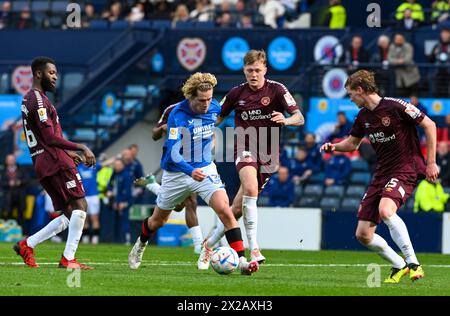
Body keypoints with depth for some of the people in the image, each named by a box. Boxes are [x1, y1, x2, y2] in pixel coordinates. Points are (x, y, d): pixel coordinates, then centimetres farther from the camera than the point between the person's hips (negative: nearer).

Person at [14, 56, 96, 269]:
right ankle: (68, 259, -14)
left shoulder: (27, 100, 22)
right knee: (80, 205, -10)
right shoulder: (38, 100, -10)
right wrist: (81, 148, -16)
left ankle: (27, 244, 5)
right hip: (55, 161, -10)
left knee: (70, 215, 9)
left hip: (41, 163, 10)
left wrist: (70, 153, 26)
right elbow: (50, 138, -17)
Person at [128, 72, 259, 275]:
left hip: (205, 169, 2)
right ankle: (140, 245, 49)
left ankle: (241, 260, -23)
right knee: (158, 220, 17)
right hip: (176, 173, -2)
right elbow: (173, 151, -31)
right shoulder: (177, 115, -23)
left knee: (225, 211, -21)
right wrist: (190, 171, -44)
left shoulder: (214, 108, -8)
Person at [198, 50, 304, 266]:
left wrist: (286, 120, -32)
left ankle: (210, 244, 26)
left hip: (268, 154, 0)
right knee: (251, 188, -31)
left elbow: (299, 118, -10)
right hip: (245, 148, 0)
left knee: (238, 207, 2)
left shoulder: (276, 90, -4)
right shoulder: (236, 93, 3)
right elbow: (218, 118, 16)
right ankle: (254, 249, -33)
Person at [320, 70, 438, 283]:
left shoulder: (395, 106, -12)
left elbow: (429, 125, -8)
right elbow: (352, 143, 25)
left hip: (406, 169, -8)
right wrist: (334, 147, 3)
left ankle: (413, 264, -29)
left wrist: (431, 162, -9)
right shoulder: (363, 116, 10)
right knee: (363, 235, 0)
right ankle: (399, 266, 20)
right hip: (382, 174, 8)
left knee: (385, 210, -36)